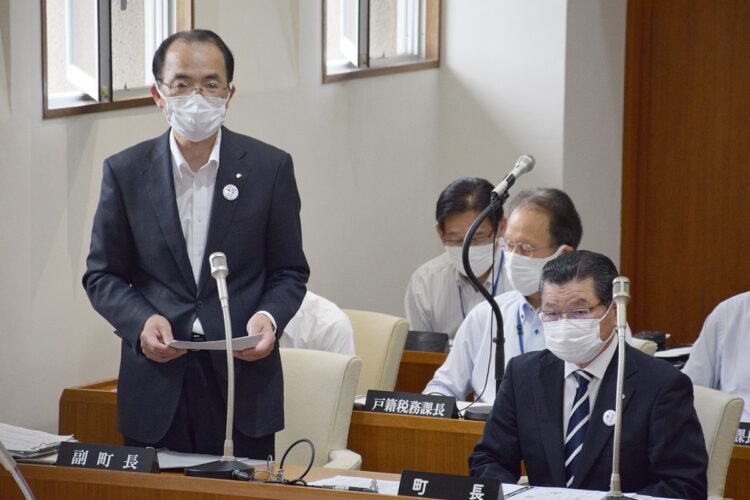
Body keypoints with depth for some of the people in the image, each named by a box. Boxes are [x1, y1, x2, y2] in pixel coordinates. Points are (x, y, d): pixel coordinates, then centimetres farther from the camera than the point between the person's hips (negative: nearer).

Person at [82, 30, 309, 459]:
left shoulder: (270, 167, 1)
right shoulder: (125, 171, 3)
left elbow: (290, 273, 7)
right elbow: (102, 275, 7)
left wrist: (269, 317, -14)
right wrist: (141, 321, -12)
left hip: (243, 381, 0)